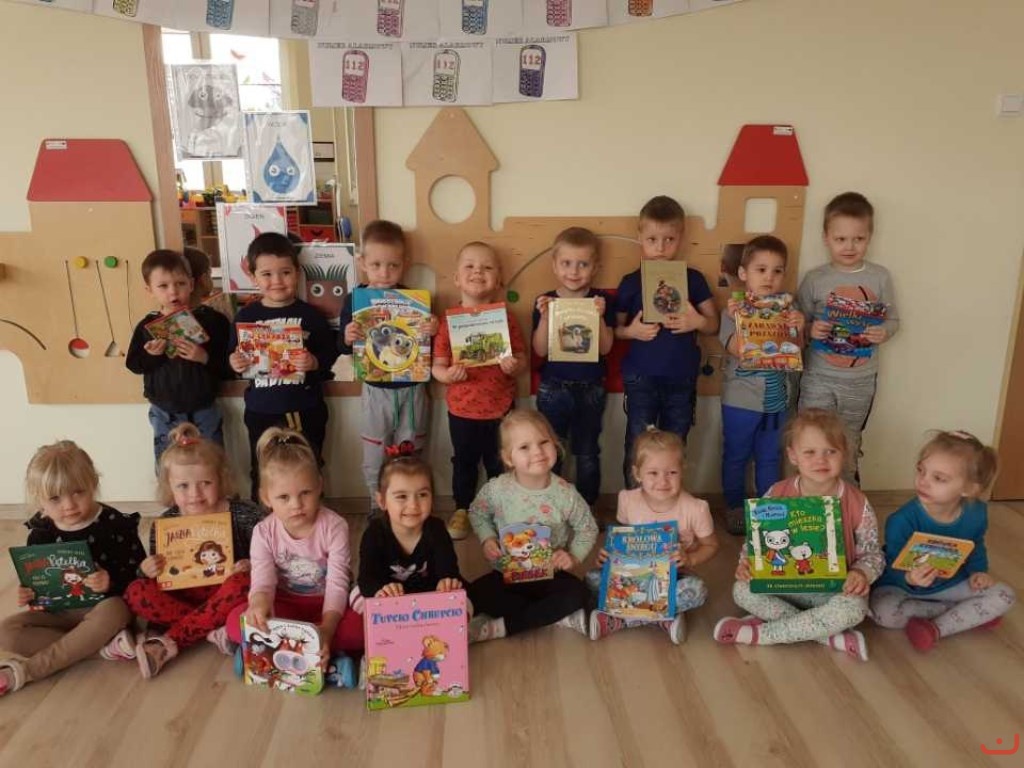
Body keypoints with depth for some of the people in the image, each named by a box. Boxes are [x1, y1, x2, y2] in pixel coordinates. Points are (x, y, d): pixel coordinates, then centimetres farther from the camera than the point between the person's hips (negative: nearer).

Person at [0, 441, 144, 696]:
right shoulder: (41, 534, 0)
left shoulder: (115, 525, -13)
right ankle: (101, 643, -23)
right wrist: (28, 594, -8)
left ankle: (24, 671, -30)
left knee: (113, 612, -39)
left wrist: (112, 582, -32)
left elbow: (138, 571, -12)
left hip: (103, 606, -5)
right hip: (59, 611, 5)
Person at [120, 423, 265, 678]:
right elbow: (158, 573, 11)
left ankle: (168, 643, -25)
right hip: (182, 596, 3)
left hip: (223, 594, -3)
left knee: (240, 584, -35)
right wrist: (147, 570, -12)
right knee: (136, 593, -19)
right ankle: (213, 630, -25)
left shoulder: (244, 515, -12)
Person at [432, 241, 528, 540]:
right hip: (462, 409, 0)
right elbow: (437, 366, -3)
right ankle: (462, 510, 34)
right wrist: (448, 374, -24)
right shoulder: (450, 321, -5)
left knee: (499, 463, 13)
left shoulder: (506, 319, -3)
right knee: (464, 461, 16)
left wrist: (514, 366, -21)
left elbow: (522, 359, 1)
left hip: (500, 407, 0)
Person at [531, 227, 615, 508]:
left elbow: (605, 348, -9)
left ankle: (587, 509, 27)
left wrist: (599, 316, -23)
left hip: (591, 389, 0)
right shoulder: (545, 302, -3)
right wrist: (544, 317, -21)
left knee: (587, 454, 12)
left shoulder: (601, 302, -4)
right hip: (553, 388, 0)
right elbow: (541, 350, -8)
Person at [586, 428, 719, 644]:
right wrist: (608, 553, -12)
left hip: (673, 576, -2)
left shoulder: (695, 509, -17)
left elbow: (711, 545, -1)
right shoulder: (628, 500, -9)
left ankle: (617, 620, -27)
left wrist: (690, 560, -21)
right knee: (593, 578, -24)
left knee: (696, 590, -36)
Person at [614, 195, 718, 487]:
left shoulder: (693, 279, 1)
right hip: (641, 378, -1)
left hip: (681, 379, 2)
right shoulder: (631, 282, -1)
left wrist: (697, 322, -15)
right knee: (637, 450, 1)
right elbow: (615, 328, 6)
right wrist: (631, 331, -15)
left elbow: (713, 324, 6)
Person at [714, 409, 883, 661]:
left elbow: (872, 554, 0)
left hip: (834, 590, -1)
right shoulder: (777, 495, -7)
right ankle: (830, 637, -22)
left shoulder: (857, 504, -9)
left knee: (853, 608, -34)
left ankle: (760, 633, -22)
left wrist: (861, 573, -23)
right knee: (742, 591, -24)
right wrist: (746, 563, -19)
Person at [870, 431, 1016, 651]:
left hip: (951, 584, 4)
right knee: (883, 611, -33)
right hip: (903, 586, -4)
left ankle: (936, 629, -16)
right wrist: (909, 578, -49)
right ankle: (970, 615, -14)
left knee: (1005, 596, -12)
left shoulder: (976, 513, -11)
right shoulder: (901, 521, -29)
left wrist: (978, 571, -5)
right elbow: (893, 569, -27)